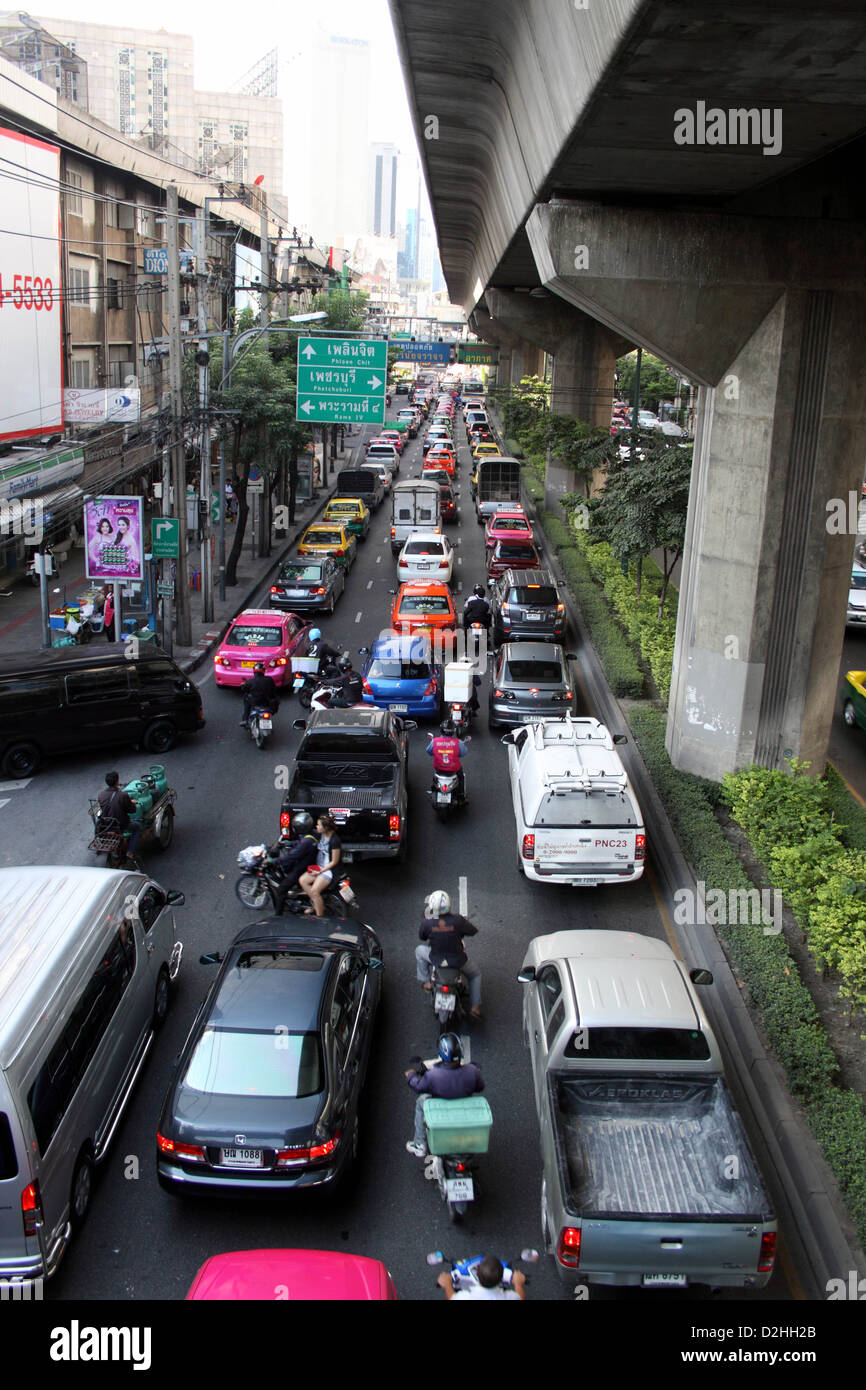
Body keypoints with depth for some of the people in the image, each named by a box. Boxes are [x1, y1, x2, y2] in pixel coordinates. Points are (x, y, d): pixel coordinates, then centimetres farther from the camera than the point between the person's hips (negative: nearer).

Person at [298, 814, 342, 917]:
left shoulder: (334, 840, -21)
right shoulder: (321, 835, 4)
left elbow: (334, 862, -17)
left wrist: (320, 871, -16)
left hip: (329, 870, -9)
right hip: (319, 867, 9)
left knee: (314, 890, -22)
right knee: (302, 880, -7)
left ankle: (320, 915, -12)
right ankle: (315, 905, 2)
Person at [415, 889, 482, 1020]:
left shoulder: (427, 923, -20)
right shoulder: (457, 920, -22)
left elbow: (422, 937, 2)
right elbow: (473, 931, -6)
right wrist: (465, 921, 14)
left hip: (436, 960, 0)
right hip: (457, 961, 0)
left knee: (419, 950, 31)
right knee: (475, 975, 30)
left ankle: (426, 982, 29)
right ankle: (475, 1006, 21)